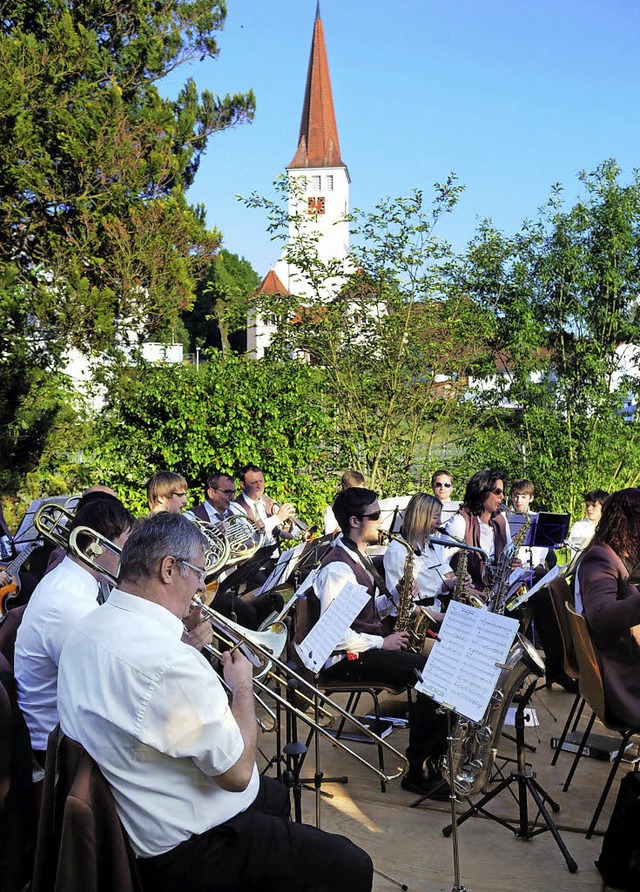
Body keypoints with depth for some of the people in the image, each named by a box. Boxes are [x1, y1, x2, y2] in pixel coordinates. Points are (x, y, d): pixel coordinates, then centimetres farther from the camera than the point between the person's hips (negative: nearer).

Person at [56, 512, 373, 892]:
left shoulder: (89, 628, -2)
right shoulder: (170, 661, -32)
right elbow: (238, 773, -24)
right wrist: (243, 687, -10)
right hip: (179, 852, -10)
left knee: (274, 794, 31)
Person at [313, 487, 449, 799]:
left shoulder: (358, 557, 13)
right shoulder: (338, 568, -20)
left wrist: (395, 597, 1)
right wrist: (381, 643, -17)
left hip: (369, 645, 10)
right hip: (345, 658, -10)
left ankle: (437, 754, 1)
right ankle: (419, 771, -10)